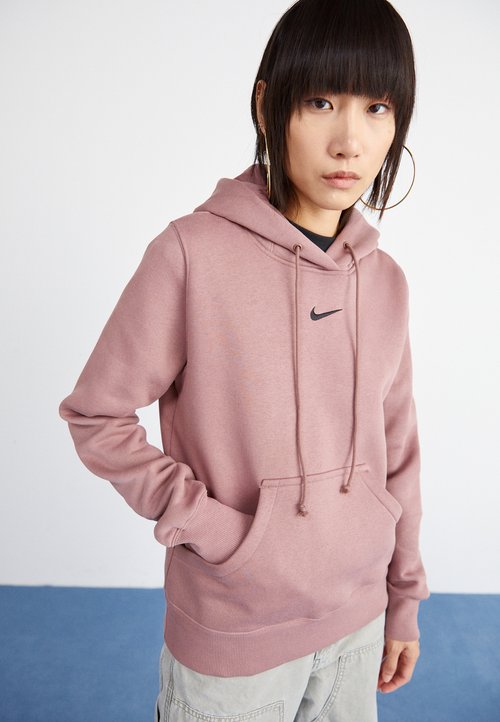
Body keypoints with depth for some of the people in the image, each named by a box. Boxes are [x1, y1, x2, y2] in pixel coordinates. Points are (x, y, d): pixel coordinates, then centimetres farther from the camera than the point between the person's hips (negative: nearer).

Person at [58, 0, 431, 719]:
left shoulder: (386, 280, -2)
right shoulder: (191, 253, -18)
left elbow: (397, 449, 5)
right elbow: (96, 417, -11)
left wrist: (404, 603, 10)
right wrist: (209, 526, -17)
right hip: (232, 634, -4)